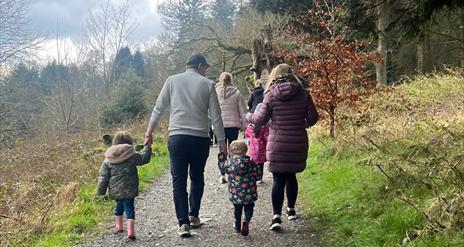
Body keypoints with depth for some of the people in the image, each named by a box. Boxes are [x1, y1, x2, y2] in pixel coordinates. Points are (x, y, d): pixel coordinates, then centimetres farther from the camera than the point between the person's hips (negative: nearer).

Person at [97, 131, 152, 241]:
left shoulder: (108, 160, 1)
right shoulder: (132, 156, -8)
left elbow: (103, 177, 3)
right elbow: (143, 158, 5)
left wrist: (101, 191, 10)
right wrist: (147, 147, 19)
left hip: (115, 190, 4)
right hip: (128, 190, -4)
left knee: (119, 206, 26)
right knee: (129, 208, -1)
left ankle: (118, 226, 41)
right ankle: (130, 231, -14)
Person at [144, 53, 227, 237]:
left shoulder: (172, 81, 7)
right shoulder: (207, 84, 2)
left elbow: (158, 109, 7)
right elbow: (216, 116, 1)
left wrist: (149, 133, 14)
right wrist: (221, 143, 6)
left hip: (176, 138, 1)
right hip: (200, 138, 0)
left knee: (179, 181, 3)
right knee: (197, 178, 17)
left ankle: (183, 223, -2)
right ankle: (193, 216, 23)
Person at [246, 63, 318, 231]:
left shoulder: (270, 95, -4)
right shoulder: (303, 94, 0)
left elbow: (261, 120, -3)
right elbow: (313, 118, -1)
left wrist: (249, 117, 17)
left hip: (277, 144, -2)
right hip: (298, 143, 2)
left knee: (278, 179, -1)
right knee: (291, 176, 20)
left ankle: (277, 217, -11)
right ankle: (291, 210, 32)